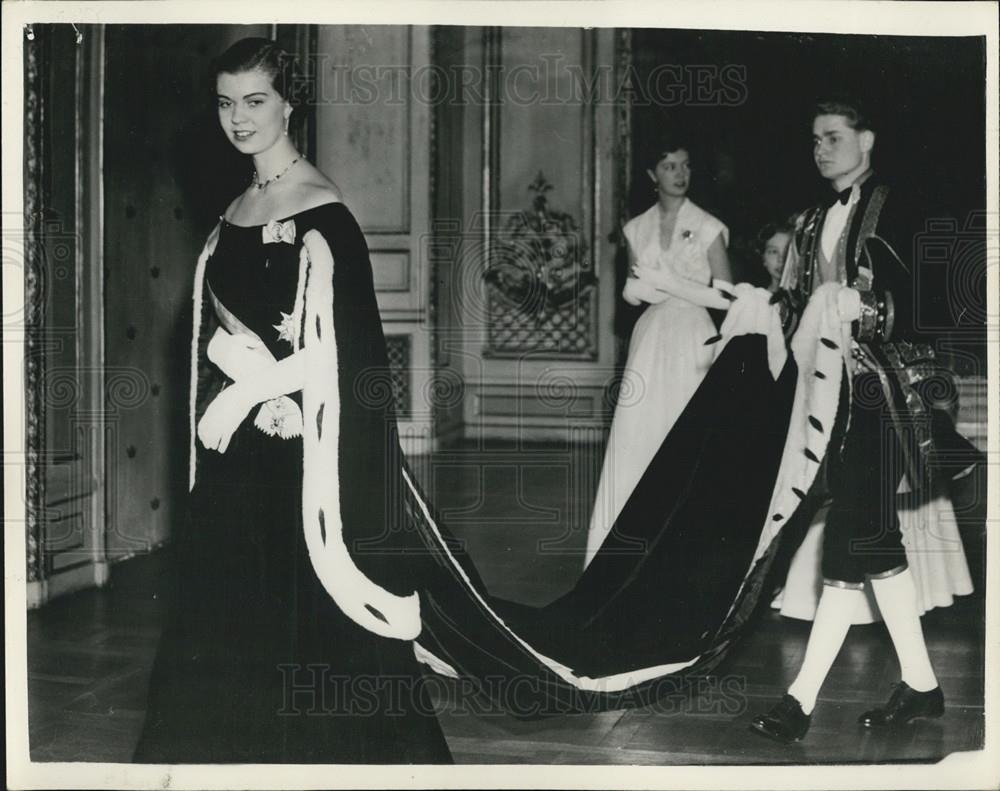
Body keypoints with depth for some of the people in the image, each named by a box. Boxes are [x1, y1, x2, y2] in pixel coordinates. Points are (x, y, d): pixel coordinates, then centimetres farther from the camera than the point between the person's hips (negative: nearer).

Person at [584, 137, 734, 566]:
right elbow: (632, 292, 14)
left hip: (693, 342, -3)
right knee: (635, 443, -2)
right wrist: (642, 287, -7)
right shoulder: (637, 228, 12)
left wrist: (665, 283, -9)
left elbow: (726, 297, -3)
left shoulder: (708, 228, 0)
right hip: (650, 340, 4)